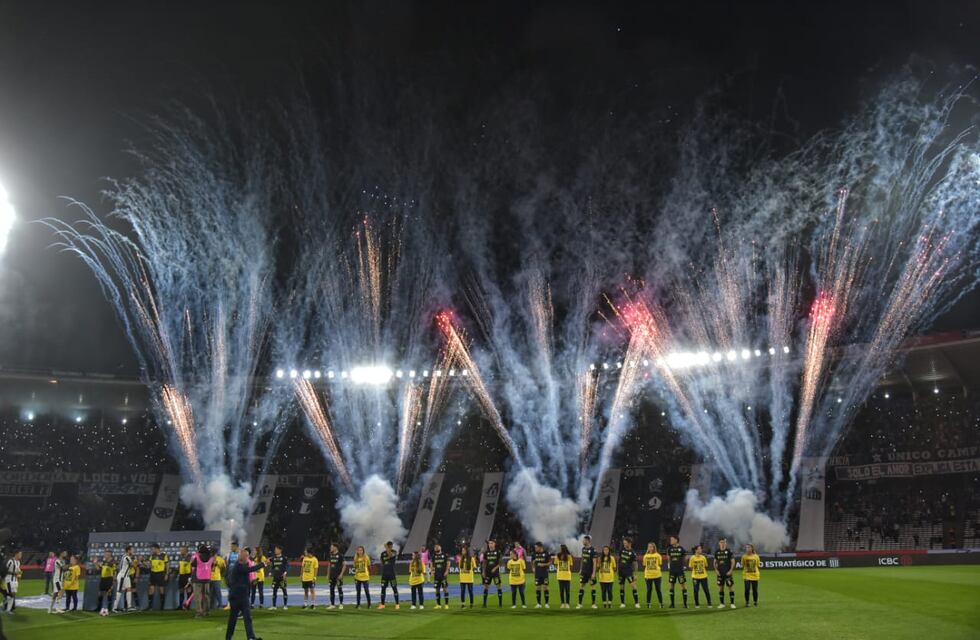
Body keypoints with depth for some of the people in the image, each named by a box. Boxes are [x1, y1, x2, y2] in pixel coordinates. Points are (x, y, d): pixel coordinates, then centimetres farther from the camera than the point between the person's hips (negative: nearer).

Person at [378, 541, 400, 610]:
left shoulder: (394, 552, -3)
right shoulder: (383, 553, 7)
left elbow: (390, 555, -26)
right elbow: (382, 563, 16)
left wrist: (387, 548, -29)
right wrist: (382, 571, 12)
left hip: (392, 573, -3)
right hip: (384, 573, 3)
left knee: (394, 588, -2)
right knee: (383, 588, 5)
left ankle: (397, 604, 4)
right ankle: (382, 604, 13)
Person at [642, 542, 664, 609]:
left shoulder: (658, 555, 0)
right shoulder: (645, 556, 6)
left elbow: (660, 564, 6)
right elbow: (644, 566, 9)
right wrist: (644, 574, 4)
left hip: (657, 575, -2)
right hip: (648, 575, 2)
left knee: (658, 589, 3)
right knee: (649, 589, 4)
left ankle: (661, 603, 12)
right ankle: (648, 603, 10)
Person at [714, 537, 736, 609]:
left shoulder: (729, 551, -4)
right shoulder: (717, 551, 5)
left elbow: (733, 561, -3)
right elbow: (715, 562, 13)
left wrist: (730, 571, -10)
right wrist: (716, 570, 1)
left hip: (727, 573, -3)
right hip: (720, 573, 3)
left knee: (731, 587, -3)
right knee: (721, 588, 7)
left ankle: (732, 603, 4)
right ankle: (722, 603, 15)